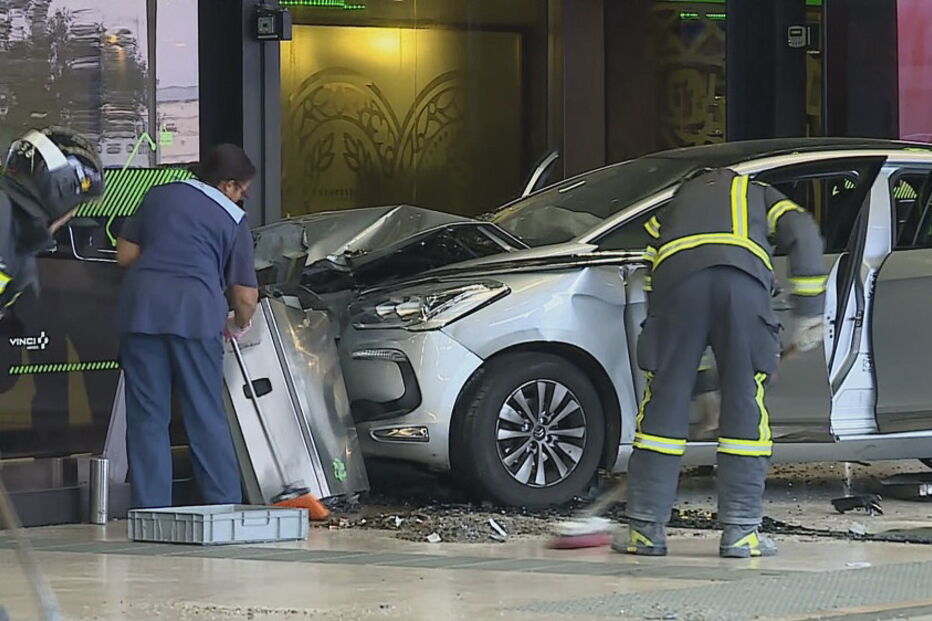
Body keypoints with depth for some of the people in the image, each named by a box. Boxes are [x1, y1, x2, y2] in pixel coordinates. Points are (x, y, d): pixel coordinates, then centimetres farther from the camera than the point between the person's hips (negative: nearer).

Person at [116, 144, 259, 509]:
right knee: (206, 416, 5)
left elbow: (125, 254, 18)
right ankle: (225, 504, 6)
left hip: (142, 304, 2)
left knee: (146, 417, 5)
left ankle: (151, 510, 2)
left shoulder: (160, 196, 18)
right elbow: (246, 295, 9)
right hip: (195, 310, -2)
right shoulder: (232, 219, 11)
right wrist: (238, 326, 29)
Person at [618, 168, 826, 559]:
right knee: (745, 405, 7)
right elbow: (802, 233, 15)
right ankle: (740, 532, 7)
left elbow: (648, 268, 31)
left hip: (677, 278, 1)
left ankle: (646, 529, 9)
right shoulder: (760, 195, 36)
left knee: (664, 399, 7)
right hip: (745, 277, -1)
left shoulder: (674, 202, 40)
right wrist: (809, 312, 11)